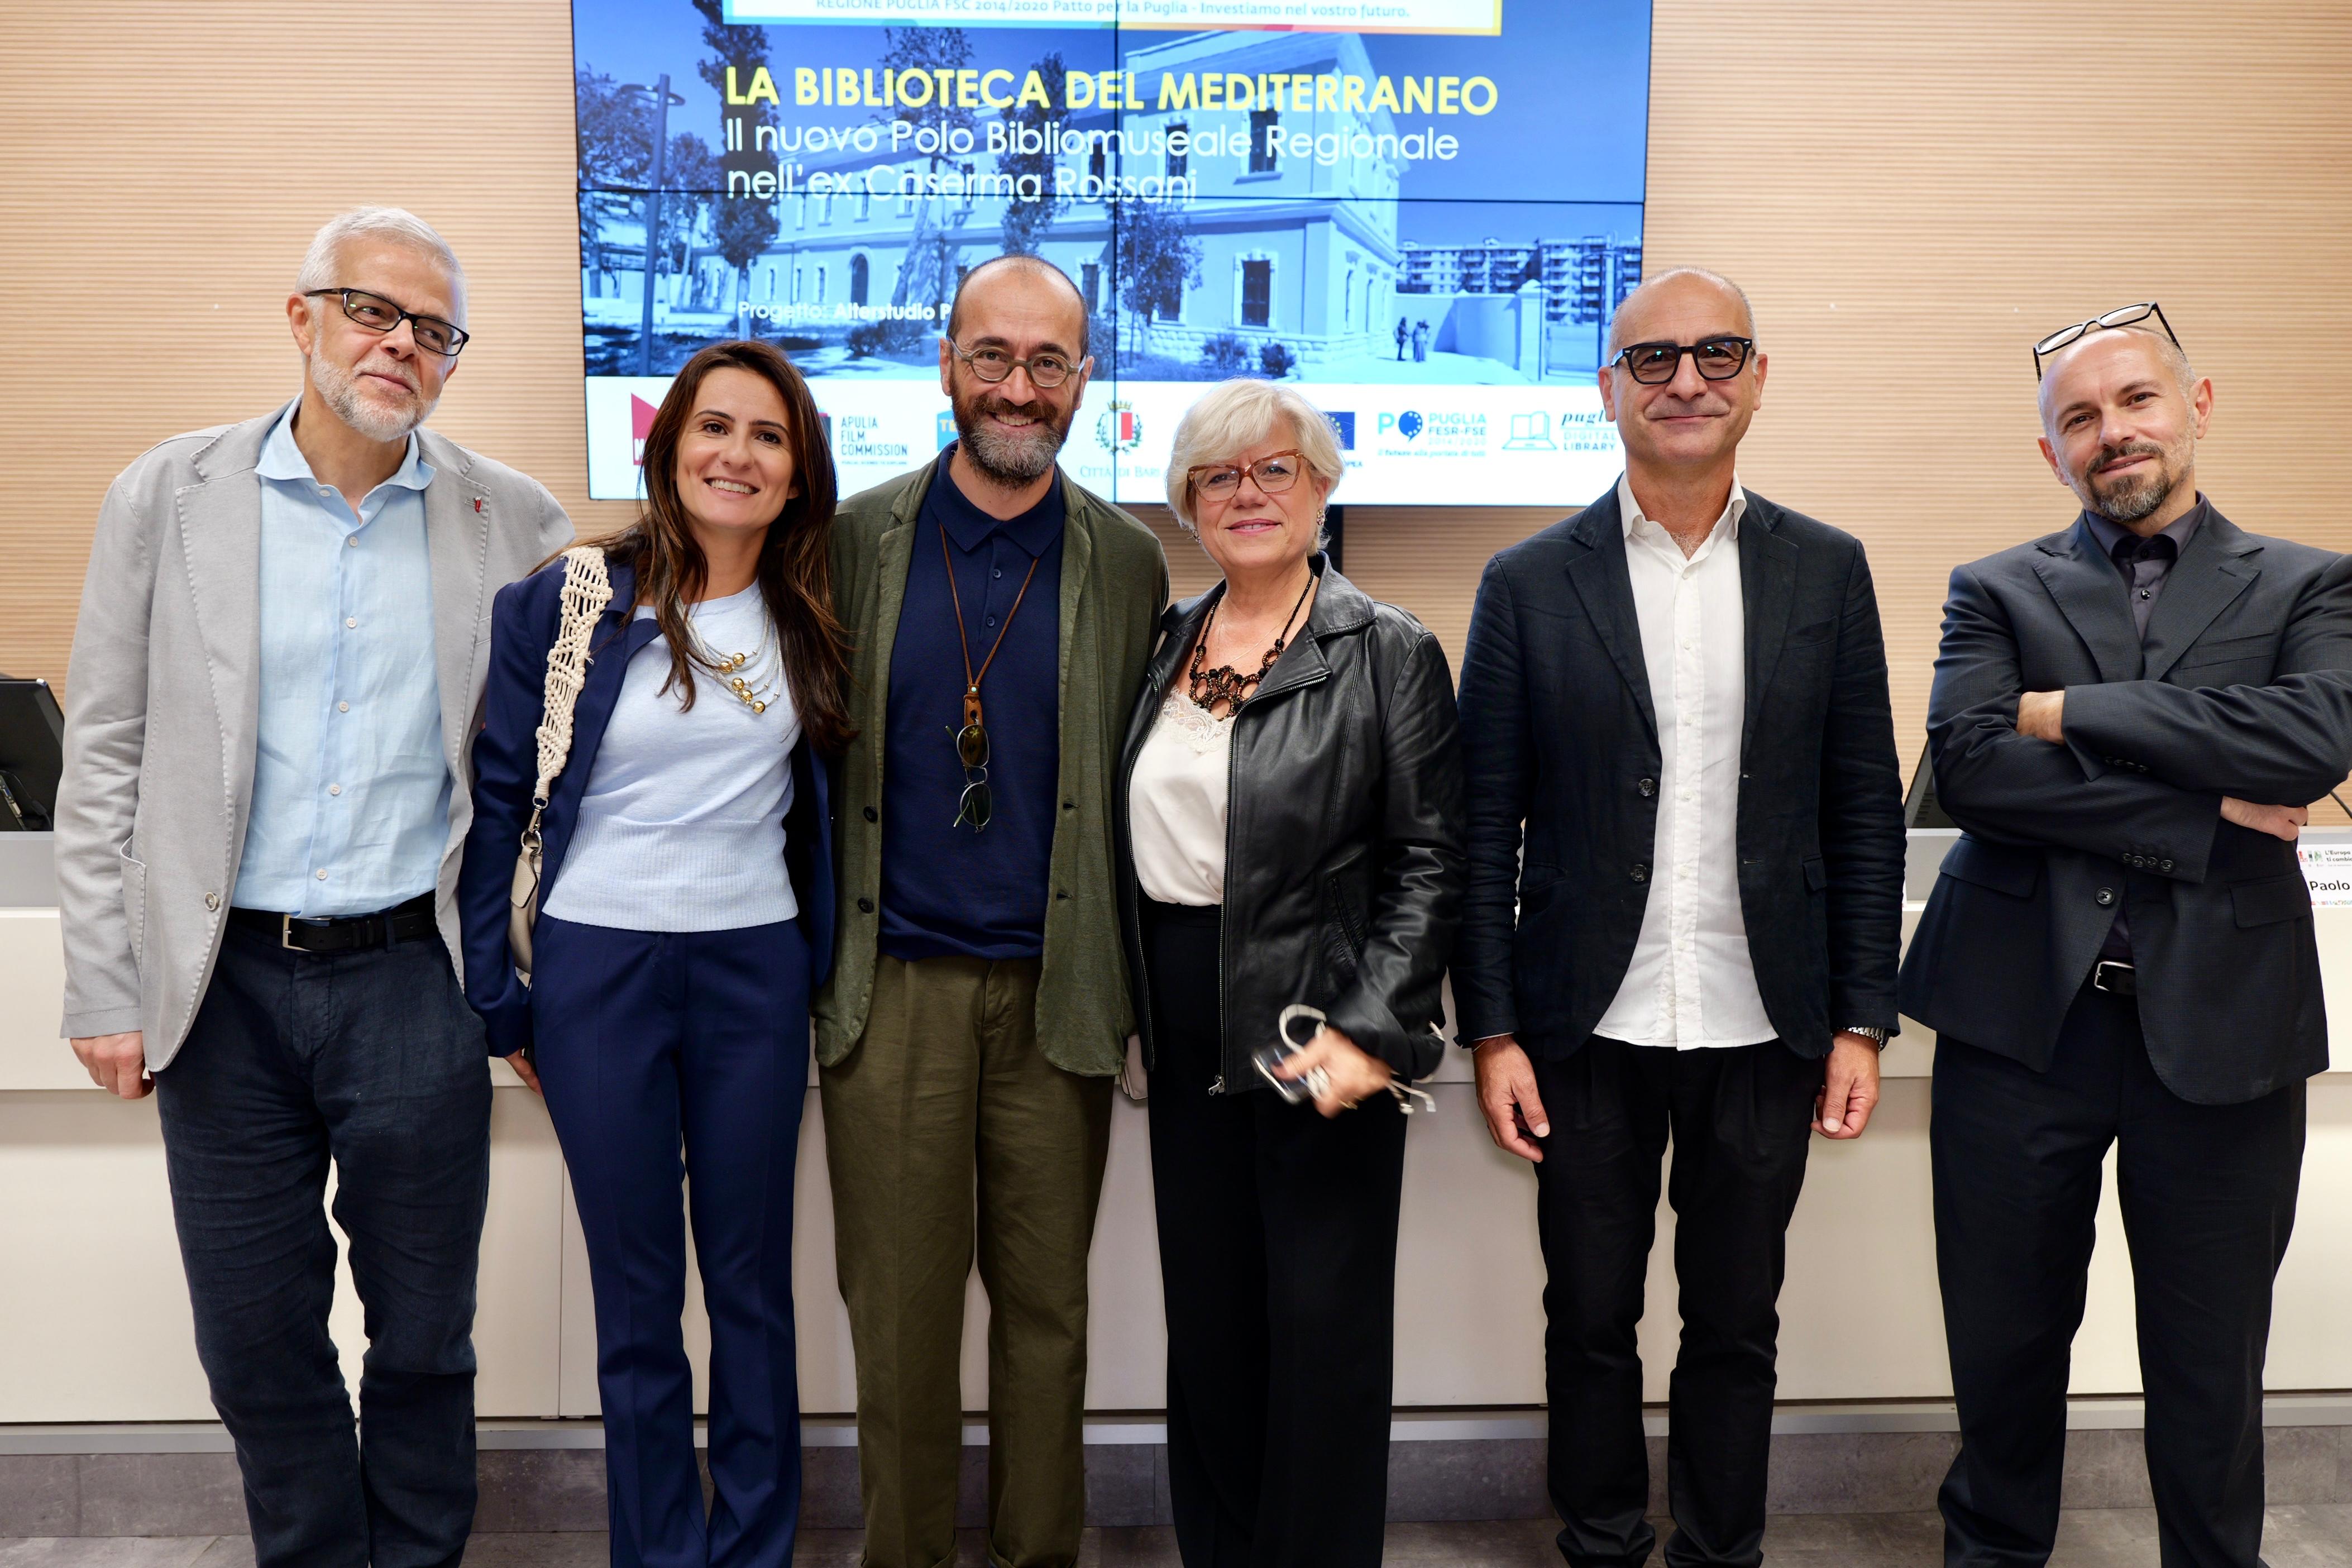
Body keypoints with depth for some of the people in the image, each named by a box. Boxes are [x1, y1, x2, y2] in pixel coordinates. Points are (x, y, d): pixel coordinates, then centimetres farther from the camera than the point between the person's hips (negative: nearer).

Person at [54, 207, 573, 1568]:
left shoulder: (516, 522, 1)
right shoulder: (168, 496, 1)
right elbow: (104, 759, 2)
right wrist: (106, 986, -1)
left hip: (416, 979, 0)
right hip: (225, 986, 1)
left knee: (426, 1334, 11)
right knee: (257, 1341, 12)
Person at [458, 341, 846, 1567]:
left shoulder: (809, 622, 4)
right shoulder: (564, 603, -3)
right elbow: (497, 798, -1)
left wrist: (826, 967, 7)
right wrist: (499, 1001, -1)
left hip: (755, 971, 2)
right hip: (600, 970, -2)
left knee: (751, 1284, 11)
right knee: (637, 1298, 9)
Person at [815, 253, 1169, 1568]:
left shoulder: (1130, 562, 4)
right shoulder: (858, 540, 3)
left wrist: (1142, 992, 1)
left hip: (1055, 992, 1)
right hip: (892, 985, 0)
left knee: (1048, 1309, 12)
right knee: (899, 1311, 10)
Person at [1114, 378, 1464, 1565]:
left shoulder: (1389, 653, -6)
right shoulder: (1167, 642, 10)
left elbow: (1430, 861, -9)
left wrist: (1372, 1030, -17)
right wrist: (1136, 1011, 8)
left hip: (1319, 1046, -5)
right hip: (1187, 1042, 6)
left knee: (1324, 1330, 6)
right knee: (1208, 1322, 16)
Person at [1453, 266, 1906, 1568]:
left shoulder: (1827, 573, 4)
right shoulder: (1529, 584, -1)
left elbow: (1863, 814, 5)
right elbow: (1485, 827, -2)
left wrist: (1860, 1021, 1)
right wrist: (1492, 1031, -5)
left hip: (1763, 1030, 1)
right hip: (1588, 1032, -1)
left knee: (1736, 1330, 15)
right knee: (1590, 1323, 13)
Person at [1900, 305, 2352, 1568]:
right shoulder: (1998, 591, 6)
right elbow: (1965, 764, -11)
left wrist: (2075, 713, -12)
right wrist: (2203, 819, -13)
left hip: (2219, 1026, 0)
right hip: (2022, 1020, 0)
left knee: (2210, 1369, 12)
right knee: (2006, 1345, 14)